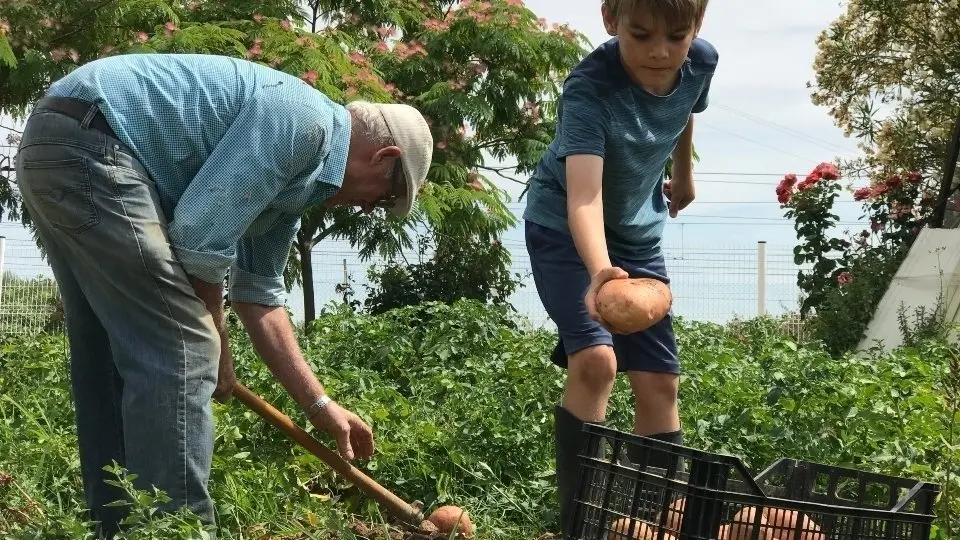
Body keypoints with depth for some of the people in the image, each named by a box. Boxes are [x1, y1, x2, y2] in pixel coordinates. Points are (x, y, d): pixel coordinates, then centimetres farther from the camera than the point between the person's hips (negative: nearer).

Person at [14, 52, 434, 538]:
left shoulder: (299, 175, 19)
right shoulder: (304, 121, -11)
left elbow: (259, 296, 23)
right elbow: (201, 234, -16)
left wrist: (318, 404, 24)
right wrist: (216, 347, -1)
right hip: (87, 144, -11)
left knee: (113, 360, 15)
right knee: (181, 348, -10)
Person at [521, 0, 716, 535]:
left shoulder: (703, 61, -15)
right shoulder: (589, 88, -33)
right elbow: (583, 199, -46)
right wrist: (600, 271, -64)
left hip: (639, 232, 6)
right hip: (564, 229, -5)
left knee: (659, 380, 4)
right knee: (595, 360, -24)